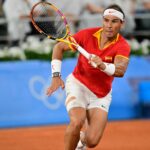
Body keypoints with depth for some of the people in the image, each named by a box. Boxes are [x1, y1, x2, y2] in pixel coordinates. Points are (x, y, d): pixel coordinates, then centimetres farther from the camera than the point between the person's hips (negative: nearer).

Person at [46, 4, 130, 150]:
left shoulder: (123, 46, -17)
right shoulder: (87, 34, -14)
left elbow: (120, 71, -36)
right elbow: (59, 47, -4)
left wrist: (102, 65, -56)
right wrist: (56, 76, -13)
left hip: (101, 95, 1)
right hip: (78, 84, -1)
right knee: (77, 122, -31)